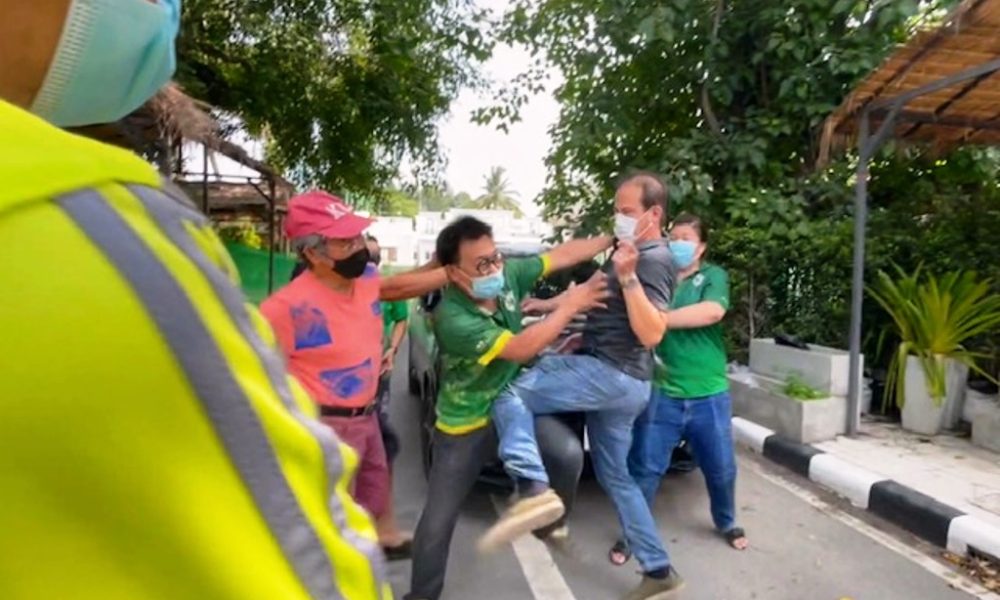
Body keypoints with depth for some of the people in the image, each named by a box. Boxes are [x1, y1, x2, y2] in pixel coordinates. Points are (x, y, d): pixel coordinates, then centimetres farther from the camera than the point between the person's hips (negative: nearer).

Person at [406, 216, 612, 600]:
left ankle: (548, 518, 23)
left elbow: (564, 254, -3)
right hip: (465, 426, -5)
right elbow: (520, 349, -32)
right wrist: (571, 305, -26)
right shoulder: (453, 318, -31)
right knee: (438, 521, 1)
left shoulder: (509, 274, -12)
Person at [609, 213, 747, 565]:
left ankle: (727, 524, 44)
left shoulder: (713, 276, 1)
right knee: (645, 468, 5)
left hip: (710, 395, 0)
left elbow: (712, 312, -19)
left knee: (721, 468, 17)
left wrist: (659, 319, -22)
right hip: (662, 394, 0)